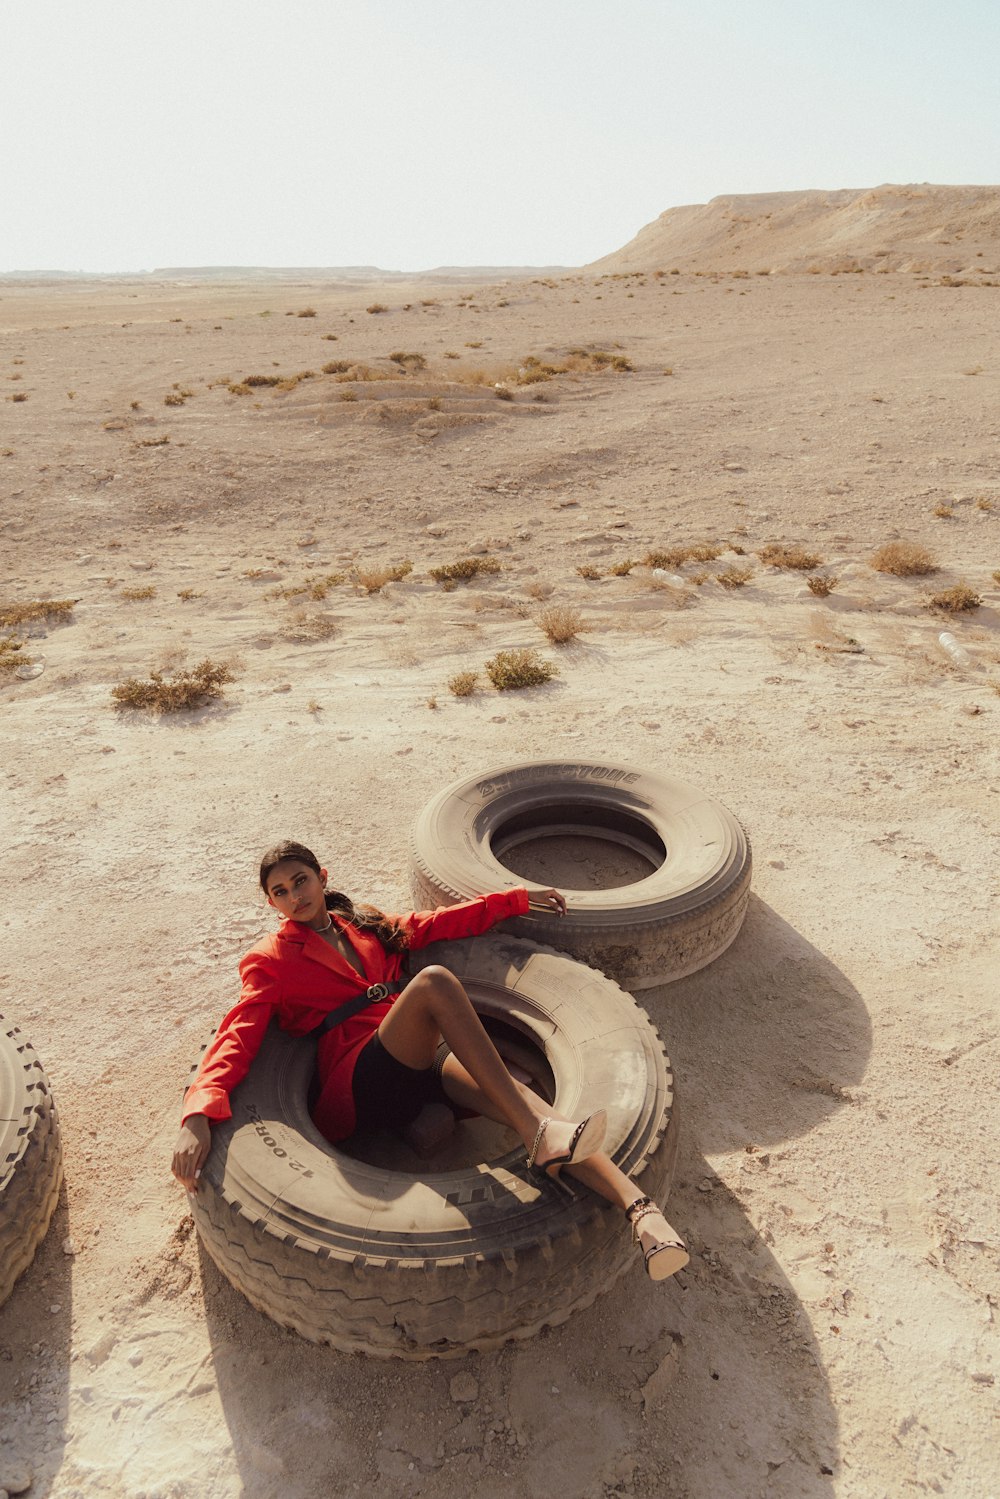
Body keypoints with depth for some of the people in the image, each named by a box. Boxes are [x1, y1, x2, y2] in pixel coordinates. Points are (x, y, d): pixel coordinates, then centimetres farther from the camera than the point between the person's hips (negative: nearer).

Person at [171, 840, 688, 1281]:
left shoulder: (364, 925, 23)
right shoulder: (269, 961, 10)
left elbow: (441, 923, 28)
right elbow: (237, 1038, -3)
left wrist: (517, 898, 27)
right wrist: (198, 1116, -20)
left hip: (422, 1059, 5)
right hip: (362, 1080, -5)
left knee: (512, 1096, -29)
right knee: (433, 981, -33)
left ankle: (640, 1209, -43)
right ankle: (538, 1136, -37)